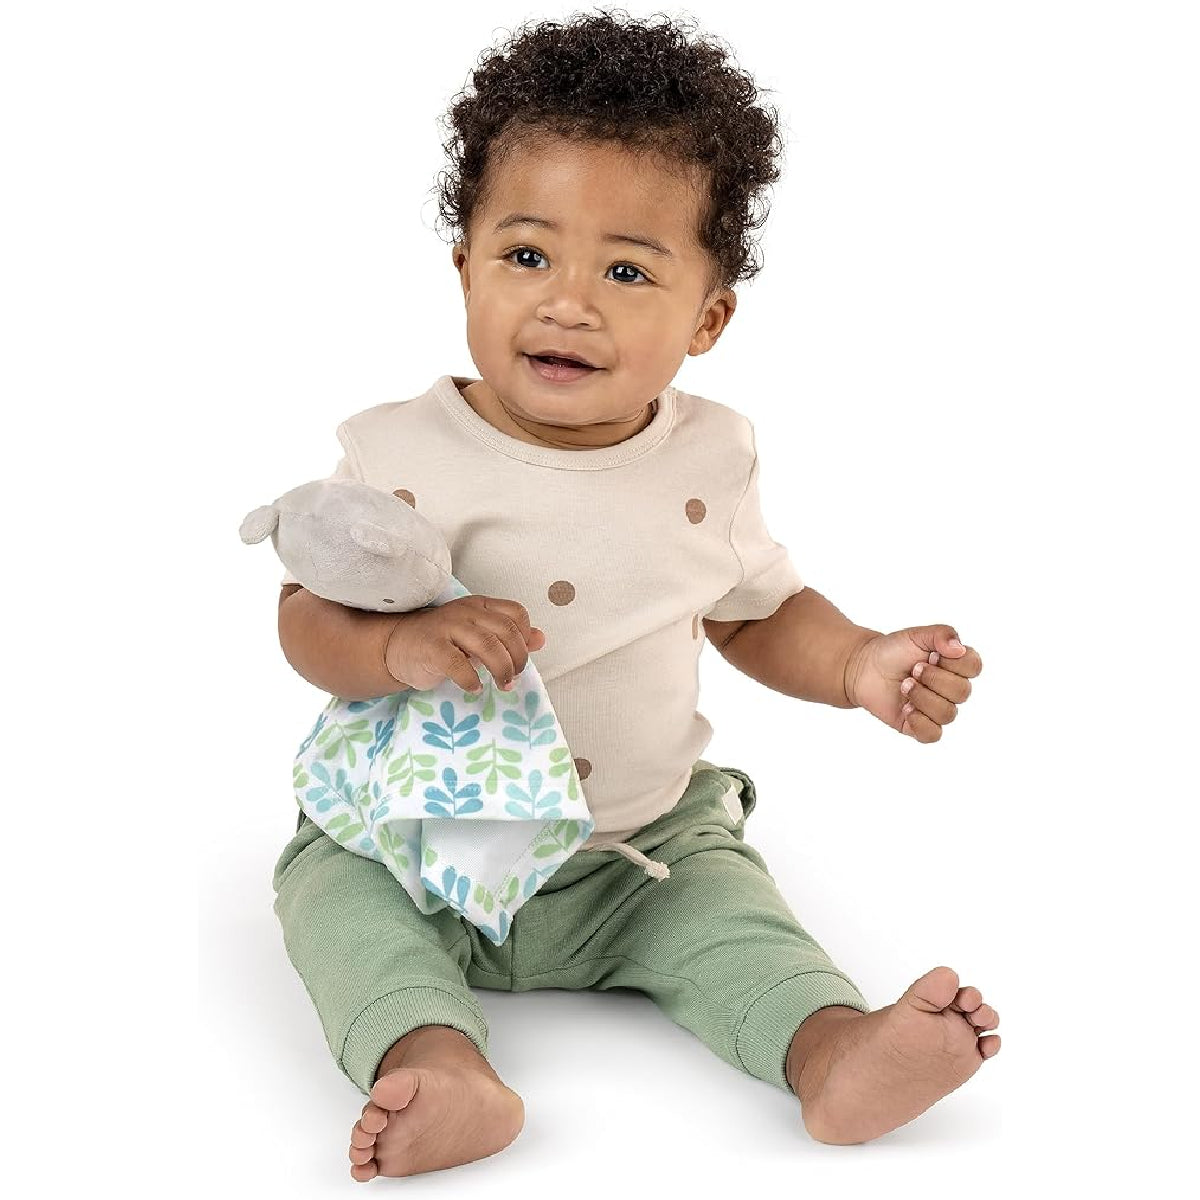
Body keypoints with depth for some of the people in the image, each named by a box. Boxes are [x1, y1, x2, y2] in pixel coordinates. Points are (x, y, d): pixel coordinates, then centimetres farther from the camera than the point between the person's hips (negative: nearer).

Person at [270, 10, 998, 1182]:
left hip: (647, 846, 2)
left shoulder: (707, 455, -4)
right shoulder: (405, 455, -13)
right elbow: (307, 620, -12)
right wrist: (405, 647, -34)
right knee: (332, 885, -23)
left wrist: (860, 666, -9)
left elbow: (758, 610, 9)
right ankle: (436, 1064, -37)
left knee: (720, 897, -17)